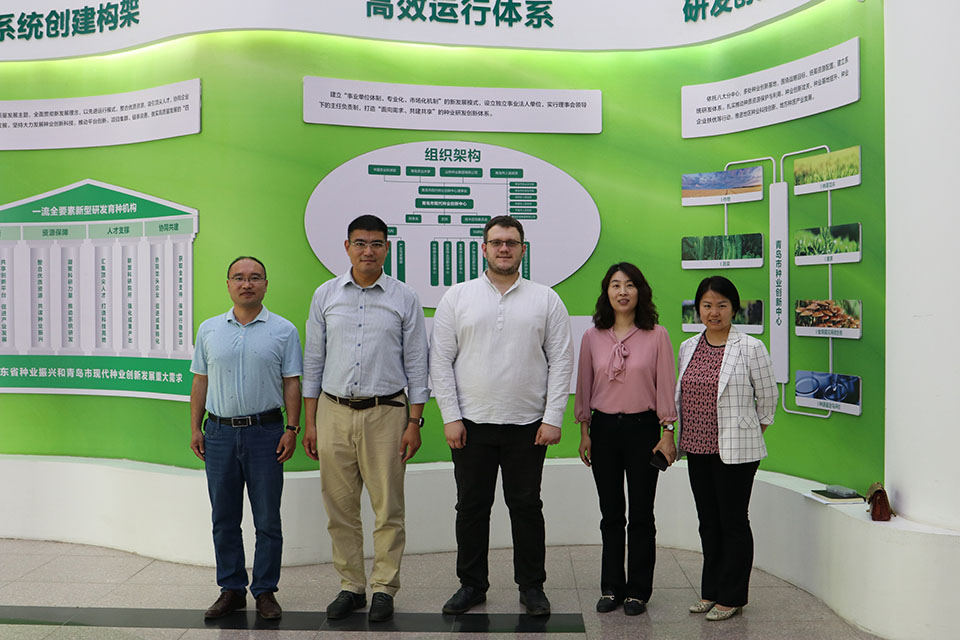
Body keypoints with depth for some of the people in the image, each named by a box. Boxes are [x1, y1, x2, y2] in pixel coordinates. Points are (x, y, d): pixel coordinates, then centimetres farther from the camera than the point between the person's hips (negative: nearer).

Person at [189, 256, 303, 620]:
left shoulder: (283, 331, 1)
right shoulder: (209, 330, 10)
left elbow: (292, 384, 0)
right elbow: (200, 382, 12)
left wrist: (292, 429, -7)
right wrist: (195, 428, 6)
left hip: (265, 432, -2)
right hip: (219, 433, 3)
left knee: (267, 519, 3)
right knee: (224, 518, 10)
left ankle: (265, 591, 15)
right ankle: (231, 590, 22)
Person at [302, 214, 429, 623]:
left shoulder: (405, 299, 3)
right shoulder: (325, 295, 8)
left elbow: (416, 364, 4)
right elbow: (313, 361, 10)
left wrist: (414, 422, -2)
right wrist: (309, 423, 7)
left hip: (385, 412, -2)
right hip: (334, 412, 2)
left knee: (388, 508, 2)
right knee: (340, 509, 8)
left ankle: (384, 589, 16)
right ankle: (351, 586, 22)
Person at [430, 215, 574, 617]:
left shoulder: (546, 300, 4)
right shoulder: (458, 297, 4)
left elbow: (561, 361, 2)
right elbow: (440, 361, 2)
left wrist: (553, 418, -6)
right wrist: (450, 417, -4)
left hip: (528, 425, 0)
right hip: (471, 423, 1)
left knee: (526, 507, 8)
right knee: (471, 507, 10)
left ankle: (532, 586, 24)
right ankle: (471, 584, 25)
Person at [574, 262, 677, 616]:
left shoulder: (657, 335, -3)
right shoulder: (592, 337, 3)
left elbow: (665, 386, -3)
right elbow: (584, 387, 8)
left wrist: (668, 433, -5)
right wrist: (584, 431, 5)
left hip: (642, 428, -2)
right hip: (604, 430, 2)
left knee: (641, 514, 6)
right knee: (610, 514, 10)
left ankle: (638, 591, 19)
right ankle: (611, 588, 23)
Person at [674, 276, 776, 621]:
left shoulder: (750, 347, -8)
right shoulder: (688, 347, 8)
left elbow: (767, 396, 0)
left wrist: (753, 432, 7)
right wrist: (672, 433, 14)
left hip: (736, 450, -5)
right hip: (697, 449, 6)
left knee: (733, 522, 3)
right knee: (708, 522, 14)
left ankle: (731, 597, 16)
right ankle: (710, 592, 27)